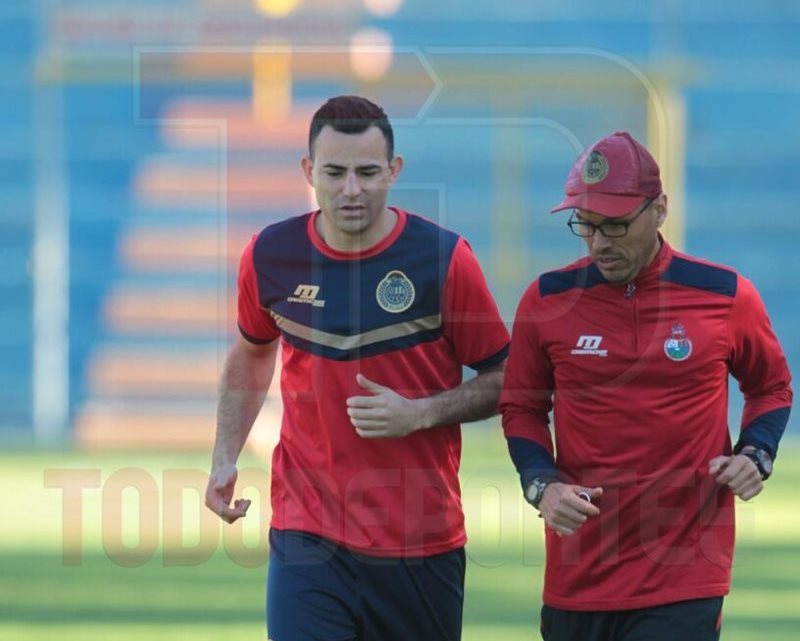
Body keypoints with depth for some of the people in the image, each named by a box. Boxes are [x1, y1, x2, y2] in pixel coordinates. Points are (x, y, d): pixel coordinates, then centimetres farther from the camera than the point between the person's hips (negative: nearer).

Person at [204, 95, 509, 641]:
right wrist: (225, 459, 11)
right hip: (309, 536, 1)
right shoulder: (271, 256, 0)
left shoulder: (443, 258, -7)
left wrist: (420, 413, -15)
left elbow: (503, 380, 1)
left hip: (422, 545, 0)